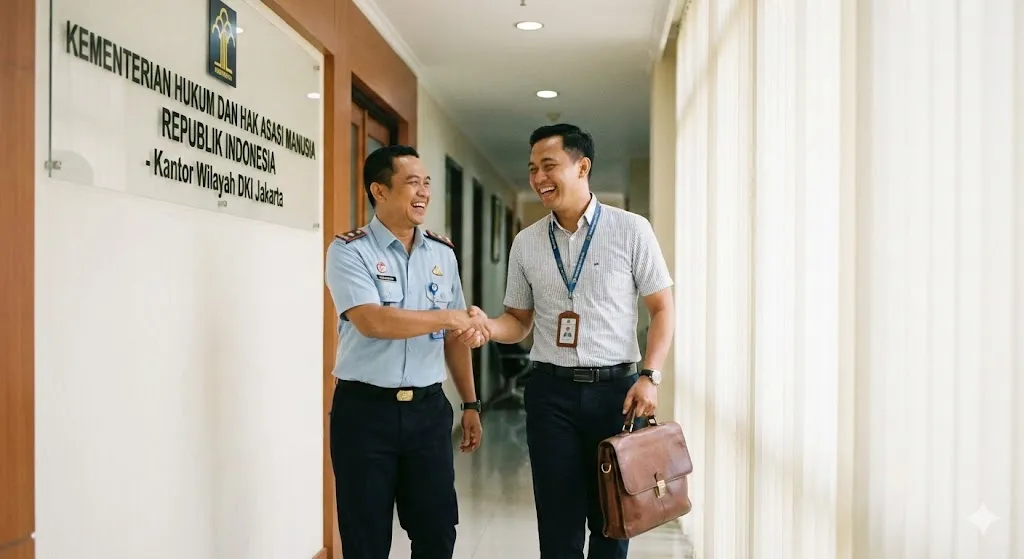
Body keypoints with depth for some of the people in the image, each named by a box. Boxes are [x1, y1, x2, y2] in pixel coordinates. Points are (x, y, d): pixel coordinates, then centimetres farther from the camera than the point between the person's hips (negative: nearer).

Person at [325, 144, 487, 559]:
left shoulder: (442, 254, 8)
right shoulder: (349, 251, -8)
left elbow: (455, 336, 13)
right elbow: (371, 321, -22)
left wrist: (470, 404, 12)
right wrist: (447, 316, -16)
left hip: (428, 408, 4)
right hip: (364, 410, -4)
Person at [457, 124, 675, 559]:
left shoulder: (631, 230, -3)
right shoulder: (526, 243, 6)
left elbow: (662, 308, 0)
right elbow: (519, 320, 12)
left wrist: (649, 376, -11)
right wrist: (487, 327, -10)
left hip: (616, 388, -2)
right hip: (551, 391, 2)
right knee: (559, 522, 7)